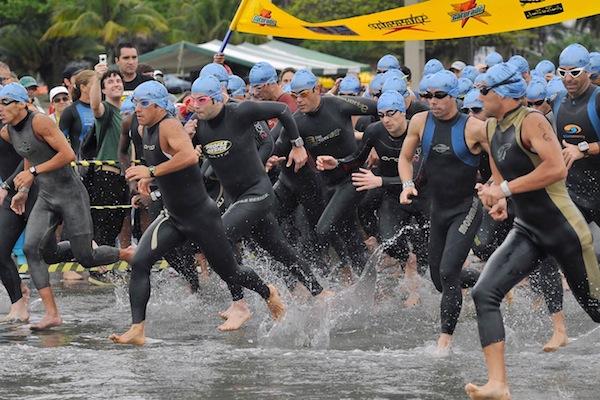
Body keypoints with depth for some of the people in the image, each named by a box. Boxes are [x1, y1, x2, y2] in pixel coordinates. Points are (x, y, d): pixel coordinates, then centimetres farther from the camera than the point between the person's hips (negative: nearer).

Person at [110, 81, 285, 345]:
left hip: (200, 214, -8)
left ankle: (268, 293, 39)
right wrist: (148, 178, 11)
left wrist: (152, 171, -38)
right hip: (173, 216, 8)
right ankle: (137, 330, -15)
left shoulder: (169, 127, -22)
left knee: (228, 272, 10)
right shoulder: (148, 129, 6)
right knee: (139, 263, -13)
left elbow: (190, 156, -40)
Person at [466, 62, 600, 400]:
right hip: (527, 230, 8)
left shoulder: (532, 121, -16)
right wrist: (499, 198, 4)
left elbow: (556, 169, -28)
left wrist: (504, 189, -24)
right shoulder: (493, 127, 9)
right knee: (484, 294, -12)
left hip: (563, 228, -8)